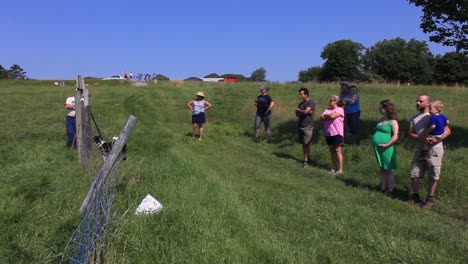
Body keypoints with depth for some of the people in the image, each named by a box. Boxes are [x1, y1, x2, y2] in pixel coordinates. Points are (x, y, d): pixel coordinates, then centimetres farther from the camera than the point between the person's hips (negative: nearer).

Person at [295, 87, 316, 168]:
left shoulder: (311, 103, -9)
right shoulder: (301, 103, 15)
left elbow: (305, 111, -22)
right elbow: (297, 114, 8)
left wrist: (299, 110, -3)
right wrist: (303, 111, -12)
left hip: (308, 127, -8)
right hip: (301, 126, 8)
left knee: (306, 144, -6)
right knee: (304, 144, 11)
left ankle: (306, 160, 0)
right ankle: (308, 158, 20)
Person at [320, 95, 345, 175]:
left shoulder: (339, 109, -8)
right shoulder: (327, 109, 14)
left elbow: (332, 116, -24)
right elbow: (321, 117, 2)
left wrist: (325, 115, -5)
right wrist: (329, 116, -12)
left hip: (337, 133, -7)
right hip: (328, 133, 7)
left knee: (337, 151, -4)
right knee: (331, 150, 11)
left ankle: (340, 169, 0)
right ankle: (334, 168, 19)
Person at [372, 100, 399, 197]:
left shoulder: (393, 122, -11)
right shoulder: (381, 120, 11)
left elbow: (396, 136, -20)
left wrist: (386, 145, -21)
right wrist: (374, 140, 9)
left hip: (387, 149, -8)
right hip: (378, 148, 8)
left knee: (388, 169, 2)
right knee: (382, 169, 15)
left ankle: (390, 190, 11)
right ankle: (383, 188, 25)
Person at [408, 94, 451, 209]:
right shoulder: (414, 118, 15)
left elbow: (448, 131, -4)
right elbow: (410, 134, 4)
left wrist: (438, 139, -21)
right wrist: (420, 138, -17)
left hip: (434, 149, -5)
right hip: (420, 150, 5)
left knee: (432, 176, 2)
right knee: (414, 174, 6)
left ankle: (430, 199, 14)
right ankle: (416, 196, 22)